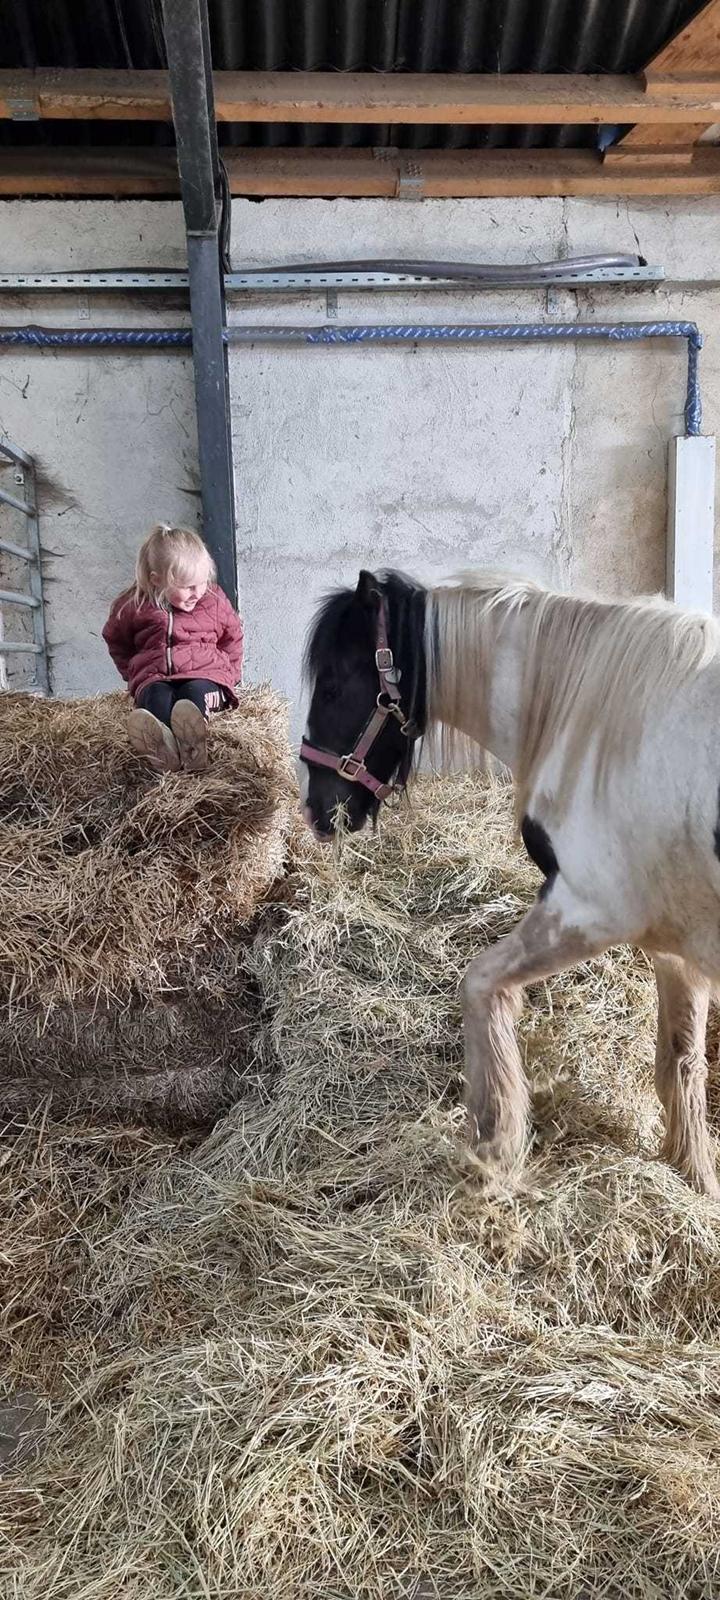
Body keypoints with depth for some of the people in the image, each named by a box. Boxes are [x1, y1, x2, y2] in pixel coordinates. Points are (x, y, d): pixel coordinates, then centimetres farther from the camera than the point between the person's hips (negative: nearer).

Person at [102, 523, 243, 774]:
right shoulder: (134, 605, 5)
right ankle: (162, 752, -66)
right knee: (156, 697, -37)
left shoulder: (214, 599, 7)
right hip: (154, 676, 0)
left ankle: (191, 746, -66)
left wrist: (227, 676, 8)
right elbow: (115, 639, 22)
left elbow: (233, 637, 20)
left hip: (204, 674, 0)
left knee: (195, 692, -37)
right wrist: (132, 672, 11)